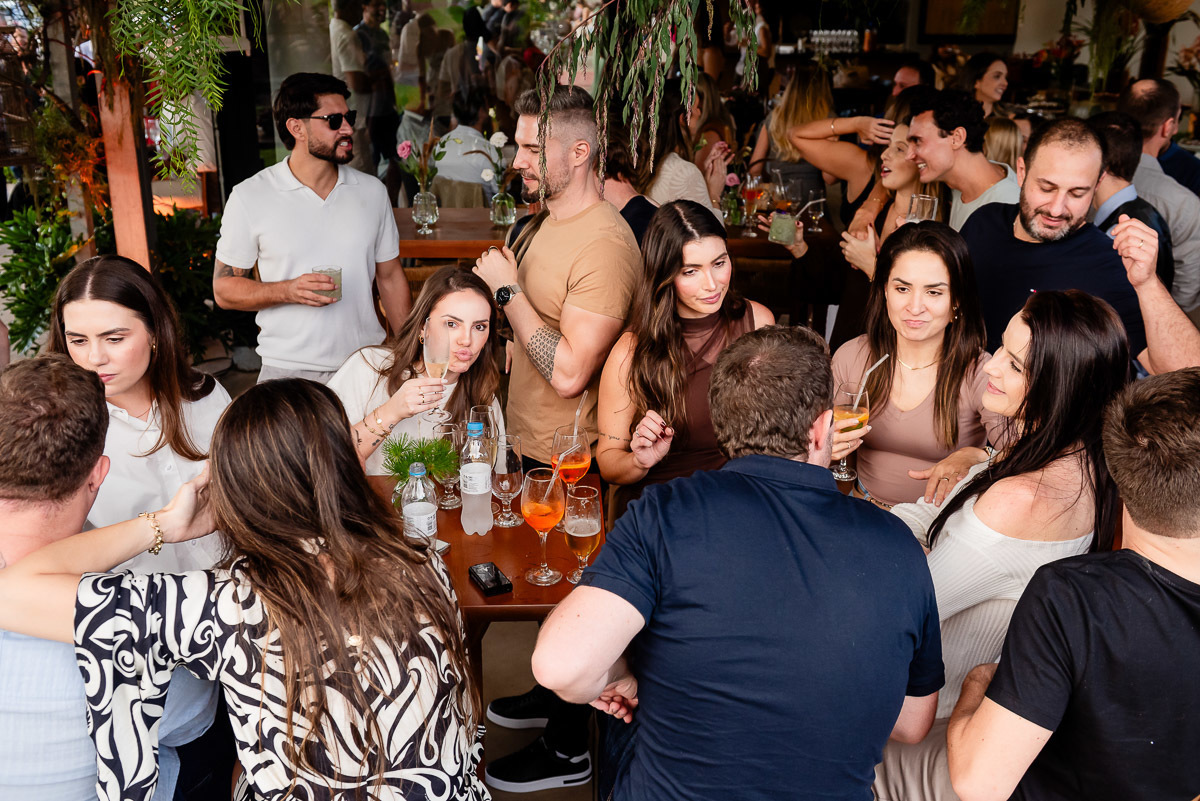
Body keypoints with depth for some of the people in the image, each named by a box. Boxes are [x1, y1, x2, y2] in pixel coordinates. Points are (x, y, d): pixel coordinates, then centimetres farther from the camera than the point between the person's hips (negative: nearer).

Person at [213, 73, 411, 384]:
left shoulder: (372, 191, 7)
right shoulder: (249, 197, -3)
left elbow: (391, 278, 12)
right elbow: (224, 288, 0)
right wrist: (288, 291, -17)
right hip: (288, 370, -2)